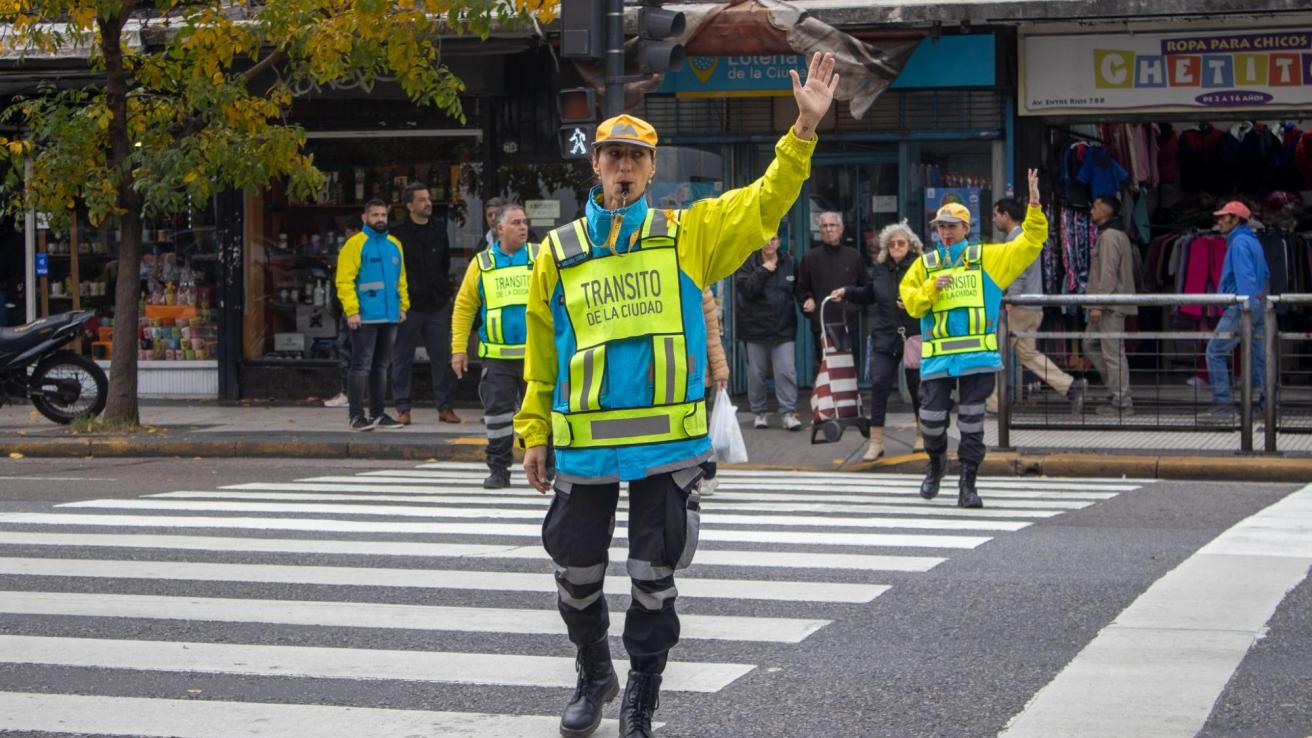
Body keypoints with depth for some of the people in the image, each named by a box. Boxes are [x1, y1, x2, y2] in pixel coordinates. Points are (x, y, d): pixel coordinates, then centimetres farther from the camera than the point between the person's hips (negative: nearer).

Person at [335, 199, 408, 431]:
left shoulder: (394, 245, 14)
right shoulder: (355, 244, -6)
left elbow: (401, 279, 19)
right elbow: (344, 280, -12)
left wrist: (403, 305, 9)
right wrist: (351, 311, -18)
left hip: (390, 317, 7)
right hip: (365, 317, -7)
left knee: (381, 367, 12)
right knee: (362, 367, -6)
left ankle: (378, 414, 19)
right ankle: (357, 416, -3)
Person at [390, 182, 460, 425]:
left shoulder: (439, 228, 8)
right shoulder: (397, 233, -6)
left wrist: (444, 289, 13)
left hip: (437, 303, 4)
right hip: (408, 304, -4)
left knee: (441, 356, 6)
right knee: (403, 357, 2)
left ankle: (444, 406, 12)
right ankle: (403, 407, 8)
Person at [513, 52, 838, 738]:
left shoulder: (687, 235, 4)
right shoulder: (558, 253, 6)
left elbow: (764, 202, -4)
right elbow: (542, 354, 9)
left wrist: (805, 129, -15)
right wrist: (535, 432, 6)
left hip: (667, 441, -1)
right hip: (583, 442, 1)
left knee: (654, 578, 4)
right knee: (577, 572, 11)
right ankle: (594, 675, 36)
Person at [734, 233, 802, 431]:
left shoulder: (789, 262, 7)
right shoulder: (748, 262, 0)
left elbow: (799, 290, 17)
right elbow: (745, 289, -14)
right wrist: (763, 271, -15)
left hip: (783, 327, 1)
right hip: (755, 325, -1)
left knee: (786, 371, -9)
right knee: (756, 373, 5)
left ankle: (788, 413, -7)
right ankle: (759, 412, 18)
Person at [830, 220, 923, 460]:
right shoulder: (881, 269, 9)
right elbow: (869, 296, 24)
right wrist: (847, 292, 14)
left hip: (914, 336, -3)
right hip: (885, 337, 4)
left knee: (916, 384, 8)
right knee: (880, 384, -5)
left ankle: (922, 435, 28)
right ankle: (876, 442, -1)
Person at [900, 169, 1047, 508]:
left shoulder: (987, 258, 8)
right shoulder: (925, 264, 11)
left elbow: (1030, 242, 5)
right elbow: (910, 301, 5)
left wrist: (1034, 207, -6)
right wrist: (931, 289, -12)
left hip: (978, 354, -1)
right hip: (937, 356, 1)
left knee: (972, 422, 0)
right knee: (931, 419, 2)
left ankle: (968, 484, 6)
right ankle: (936, 462, 31)